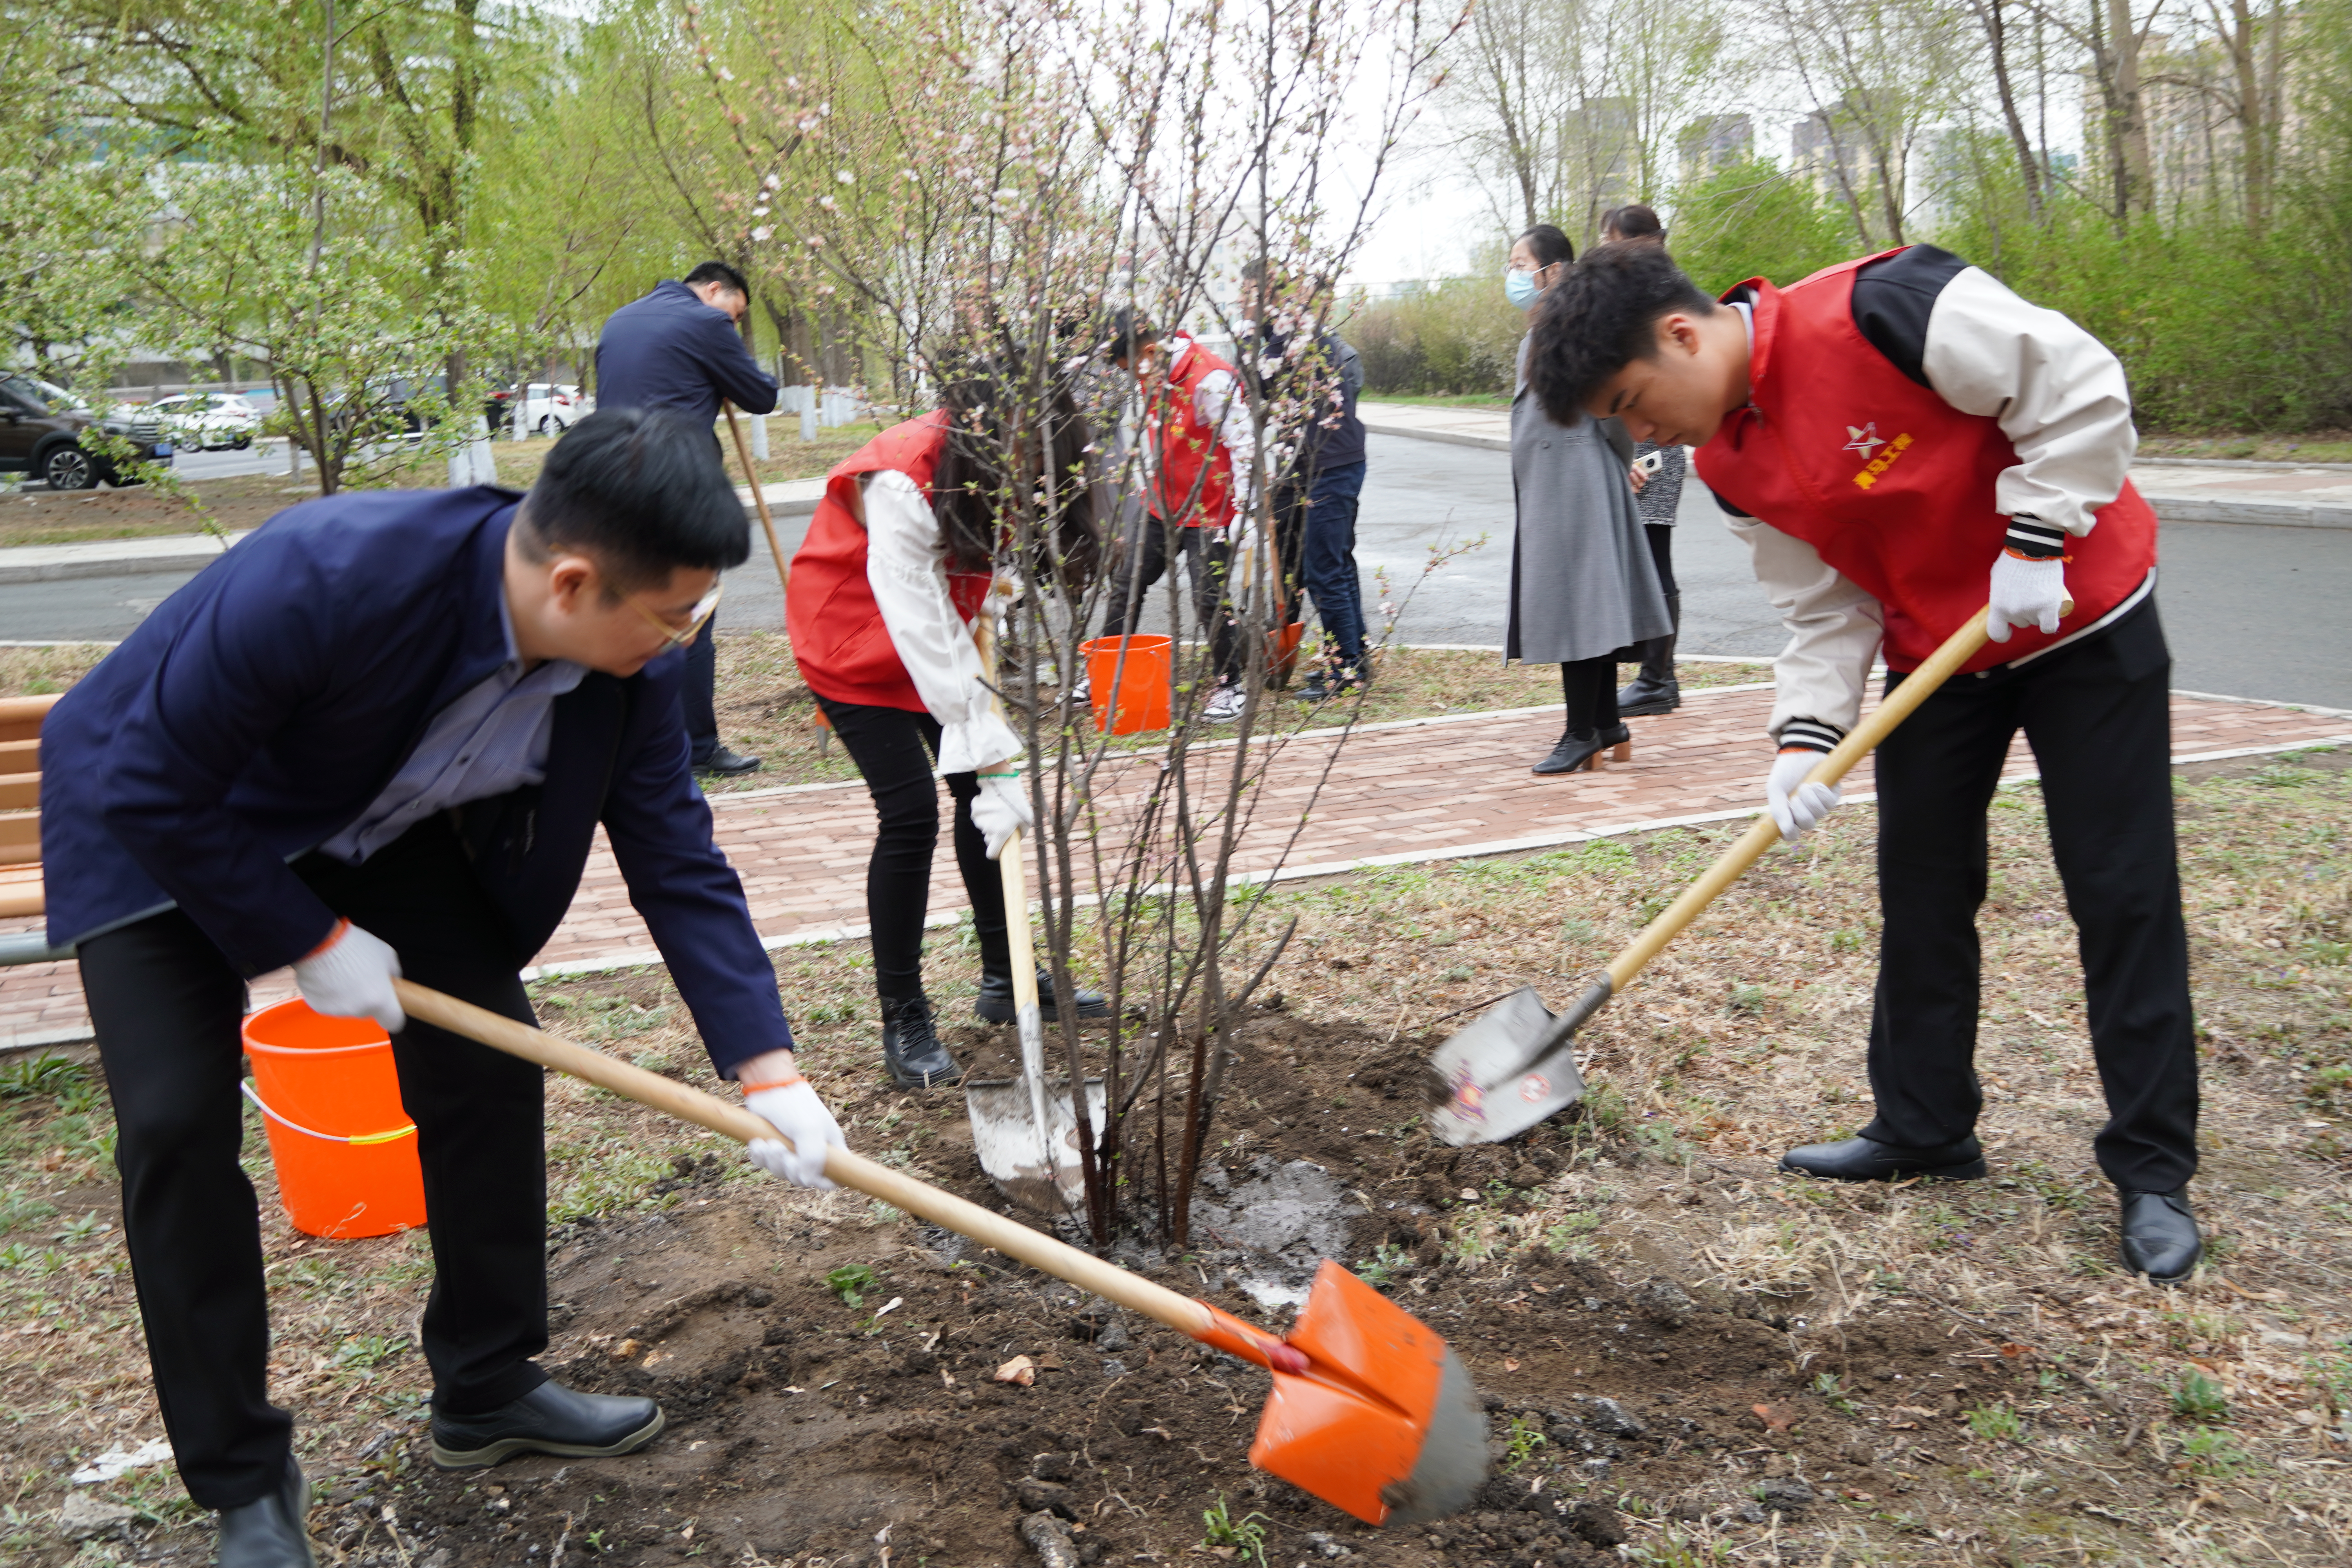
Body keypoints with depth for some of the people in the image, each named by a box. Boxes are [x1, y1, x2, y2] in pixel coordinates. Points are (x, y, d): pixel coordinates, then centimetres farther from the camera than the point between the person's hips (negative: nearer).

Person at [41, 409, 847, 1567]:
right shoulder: (320, 579, -41)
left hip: (378, 822, 5)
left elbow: (677, 860, -14)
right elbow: (151, 790, -29)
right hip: (162, 825, -5)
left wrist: (767, 1070, -20)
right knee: (178, 1123, -12)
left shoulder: (630, 660, -23)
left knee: (489, 1062, -1)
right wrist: (310, 939, -21)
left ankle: (487, 1391, 19)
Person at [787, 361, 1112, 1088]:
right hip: (854, 642, -7)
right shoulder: (900, 485, -37)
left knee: (984, 796, 5)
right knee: (911, 814, -13)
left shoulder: (998, 467, -15)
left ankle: (1005, 977, 21)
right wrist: (993, 762, -40)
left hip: (939, 629, 7)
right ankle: (904, 1021, 0)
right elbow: (924, 635, -39)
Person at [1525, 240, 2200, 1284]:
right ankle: (1925, 1129, 24)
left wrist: (2034, 542, -23)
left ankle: (2153, 1170, 8)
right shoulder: (1730, 466, -5)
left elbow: (2083, 391, -22)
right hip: (1935, 654, 7)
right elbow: (1825, 608, -2)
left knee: (2122, 892, -2)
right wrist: (1806, 735, -15)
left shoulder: (1882, 313, -27)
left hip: (2082, 621, -6)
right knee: (1921, 890, 8)